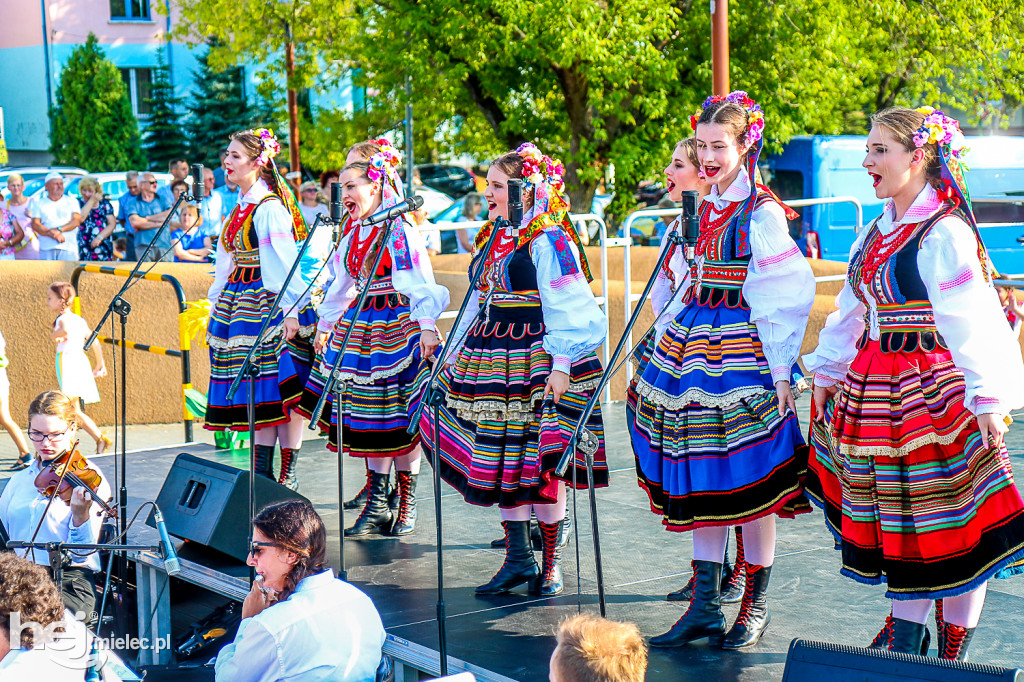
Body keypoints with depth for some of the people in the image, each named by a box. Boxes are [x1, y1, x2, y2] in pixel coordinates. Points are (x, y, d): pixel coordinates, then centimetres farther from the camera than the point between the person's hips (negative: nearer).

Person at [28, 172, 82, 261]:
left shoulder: (72, 201, 17)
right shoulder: (39, 203, 15)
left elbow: (77, 221, 3)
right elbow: (35, 225, 3)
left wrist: (59, 229, -13)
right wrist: (53, 234, -14)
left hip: (68, 249, 0)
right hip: (46, 249, 0)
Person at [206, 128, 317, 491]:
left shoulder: (269, 207, -12)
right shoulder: (242, 206, 14)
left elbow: (285, 261, -17)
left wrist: (291, 310, -22)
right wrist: (217, 304, 22)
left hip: (271, 303, -9)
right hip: (240, 300, 9)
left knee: (280, 388, -5)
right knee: (255, 390, 7)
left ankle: (287, 476, 0)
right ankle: (262, 473, 11)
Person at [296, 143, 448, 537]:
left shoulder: (399, 230, -11)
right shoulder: (353, 232, 11)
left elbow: (419, 283, -19)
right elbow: (341, 284, 22)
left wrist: (427, 326, -29)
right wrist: (325, 325, 28)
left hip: (398, 325, -7)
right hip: (359, 325, 7)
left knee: (400, 419, -1)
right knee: (368, 416, 6)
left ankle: (406, 505, 9)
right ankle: (377, 504, 12)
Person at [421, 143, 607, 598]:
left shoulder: (549, 241, -11)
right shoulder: (492, 239, 15)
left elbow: (567, 309, -15)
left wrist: (561, 364, -21)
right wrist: (456, 353, 22)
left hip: (536, 363, -8)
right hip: (492, 362, 8)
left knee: (538, 464, -2)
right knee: (499, 461, 8)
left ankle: (549, 563, 10)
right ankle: (518, 558, 17)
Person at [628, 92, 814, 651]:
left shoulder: (761, 214, -9)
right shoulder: (700, 211, 12)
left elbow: (786, 297, -12)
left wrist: (780, 369, -16)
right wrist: (669, 339, 16)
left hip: (744, 352, -7)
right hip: (690, 347, 7)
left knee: (749, 483, -1)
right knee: (700, 481, 8)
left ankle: (755, 604, 12)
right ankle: (705, 605, 15)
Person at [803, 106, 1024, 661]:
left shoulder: (945, 233, -14)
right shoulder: (878, 230, 11)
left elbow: (974, 322, -20)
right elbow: (852, 309, 21)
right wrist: (827, 373, 26)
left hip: (934, 388, -8)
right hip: (874, 384, 8)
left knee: (947, 524, 0)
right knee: (895, 519, 13)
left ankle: (952, 655, 12)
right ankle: (903, 641, 26)